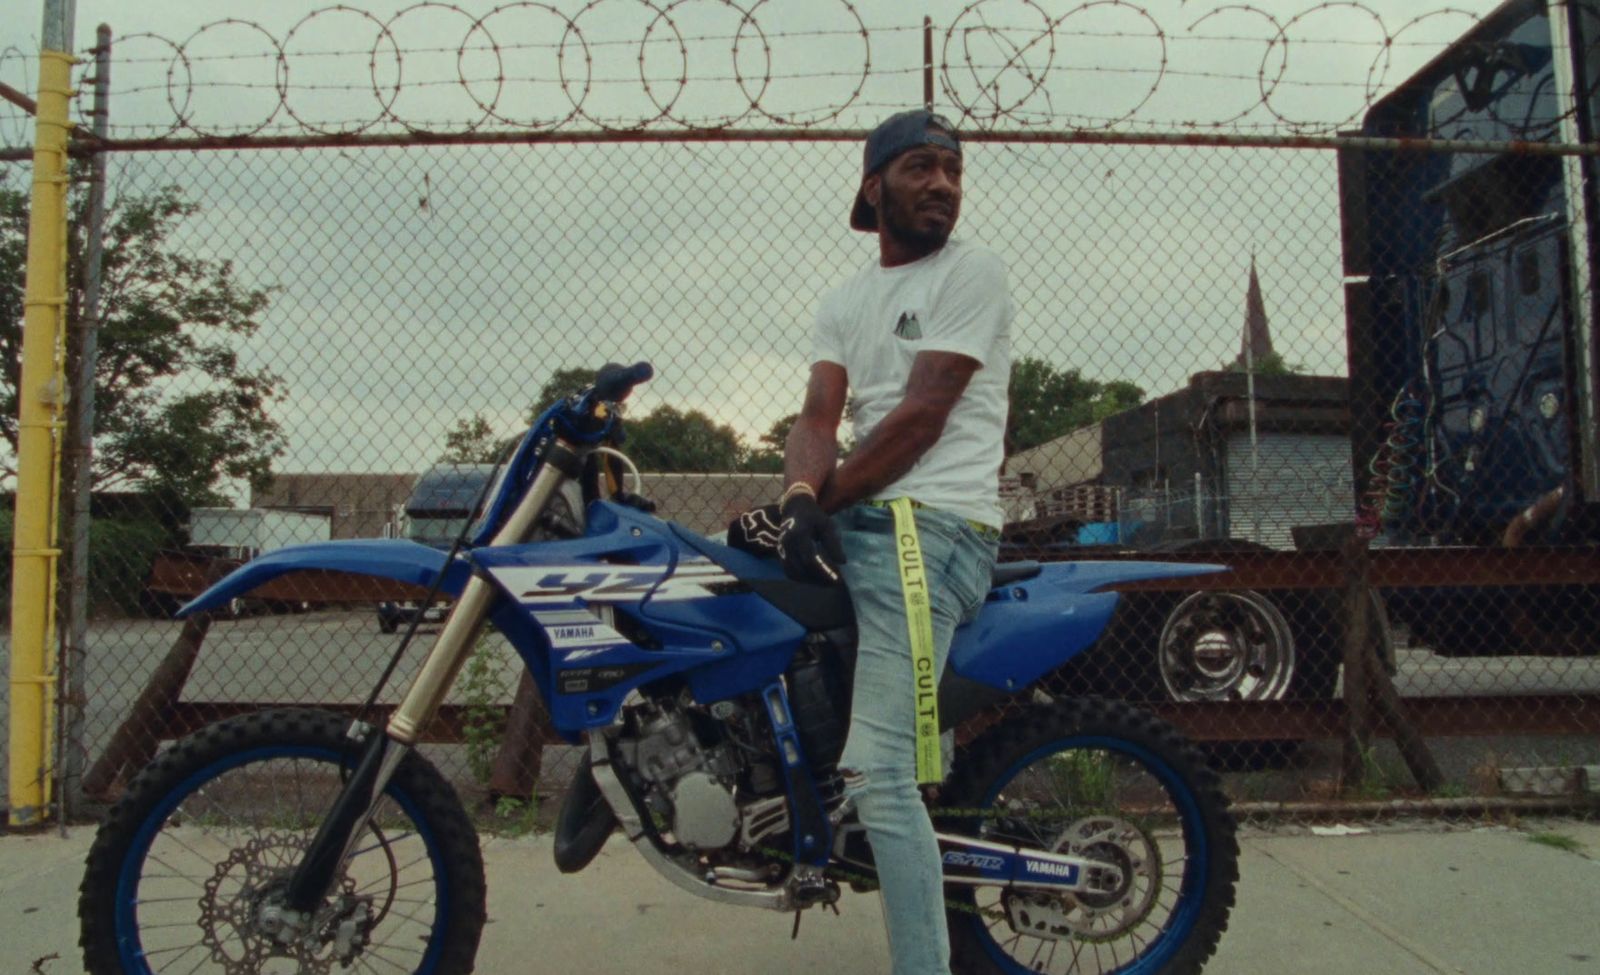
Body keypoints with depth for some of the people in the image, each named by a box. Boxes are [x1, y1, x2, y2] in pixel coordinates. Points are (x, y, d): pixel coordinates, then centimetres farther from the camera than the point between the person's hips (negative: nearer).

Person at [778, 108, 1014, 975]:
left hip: (931, 523, -8)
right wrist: (799, 499, -14)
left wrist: (826, 500, -8)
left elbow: (920, 415, -9)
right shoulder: (843, 302, 21)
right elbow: (817, 417, 7)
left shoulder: (973, 272, 1)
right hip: (855, 521, 8)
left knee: (876, 771, -17)